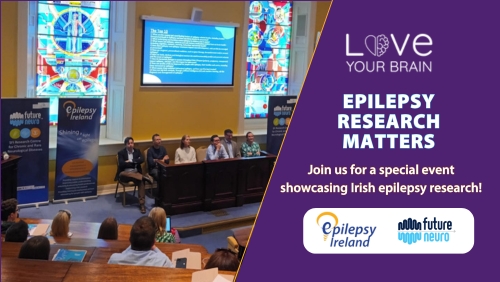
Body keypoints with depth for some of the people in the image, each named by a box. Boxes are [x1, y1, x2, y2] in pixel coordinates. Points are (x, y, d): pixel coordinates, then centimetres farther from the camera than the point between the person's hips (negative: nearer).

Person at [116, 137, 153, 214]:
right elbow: (121, 164, -11)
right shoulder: (121, 153, 4)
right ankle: (144, 177, -33)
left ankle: (142, 204, -31)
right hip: (125, 173, -2)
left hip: (136, 173, 2)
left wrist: (130, 161, -10)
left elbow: (142, 160, -6)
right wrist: (134, 163, -9)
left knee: (141, 182, -31)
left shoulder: (137, 151, 13)